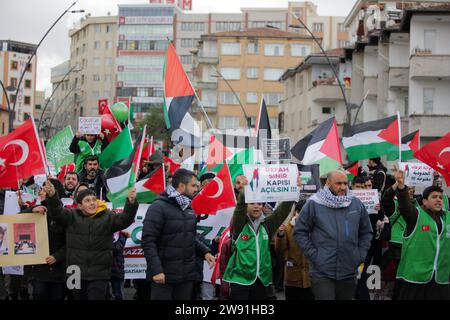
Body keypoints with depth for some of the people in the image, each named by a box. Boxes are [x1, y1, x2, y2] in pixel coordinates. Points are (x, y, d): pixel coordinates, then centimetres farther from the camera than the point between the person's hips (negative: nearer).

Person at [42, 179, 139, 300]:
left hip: (99, 275, -2)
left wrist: (131, 202, -31)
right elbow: (57, 212, -13)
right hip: (76, 273, 2)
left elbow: (124, 220, -11)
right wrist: (52, 196, -33)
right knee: (79, 297, 16)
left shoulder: (107, 216, 1)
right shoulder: (72, 216, 2)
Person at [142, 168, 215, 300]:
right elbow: (148, 240, -17)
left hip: (187, 274, 7)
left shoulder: (188, 208, 13)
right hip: (164, 274, -7)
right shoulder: (158, 207, -12)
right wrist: (156, 269, -23)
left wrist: (205, 251, 4)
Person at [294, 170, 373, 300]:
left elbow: (366, 232, 16)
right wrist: (313, 255, -8)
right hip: (322, 273, -4)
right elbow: (300, 232, -2)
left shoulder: (356, 203, 5)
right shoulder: (314, 203, -5)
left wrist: (360, 255, 7)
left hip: (349, 272, 4)